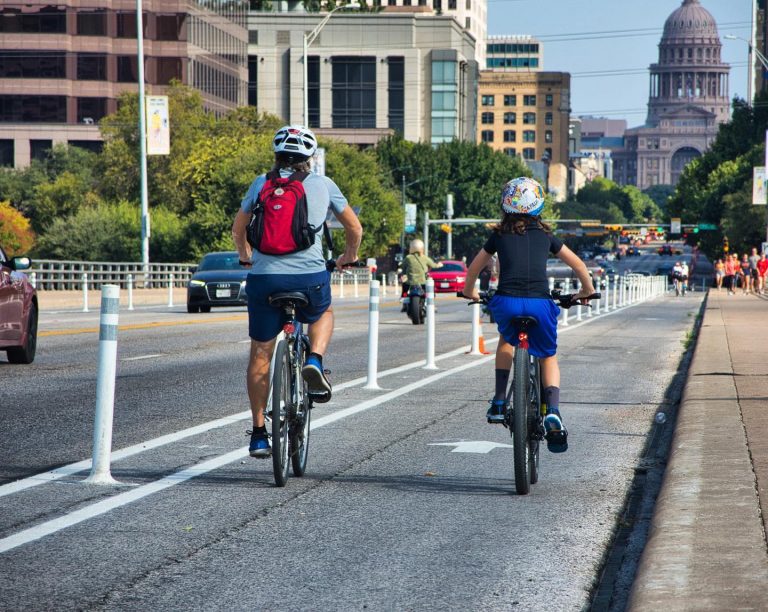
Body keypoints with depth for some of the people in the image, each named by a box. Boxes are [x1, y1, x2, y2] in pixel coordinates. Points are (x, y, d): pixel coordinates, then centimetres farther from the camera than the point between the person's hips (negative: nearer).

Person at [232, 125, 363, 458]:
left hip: (264, 277, 0)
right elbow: (354, 227, 18)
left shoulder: (261, 183, 10)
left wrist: (246, 257, 40)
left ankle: (258, 434, 12)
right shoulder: (323, 185, 9)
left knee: (260, 354, 12)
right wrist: (348, 258, 37)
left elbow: (238, 229, 20)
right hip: (310, 277, 0)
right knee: (323, 314, 33)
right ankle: (314, 361, 5)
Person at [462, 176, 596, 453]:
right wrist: (587, 290, 43)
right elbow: (579, 265, 25)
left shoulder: (499, 235, 17)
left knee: (506, 340, 33)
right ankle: (553, 411, -5)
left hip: (506, 302, 0)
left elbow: (473, 269, 27)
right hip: (539, 303, 0)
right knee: (549, 357, 20)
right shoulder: (545, 235, 18)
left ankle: (499, 402, 23)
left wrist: (470, 292, 47)